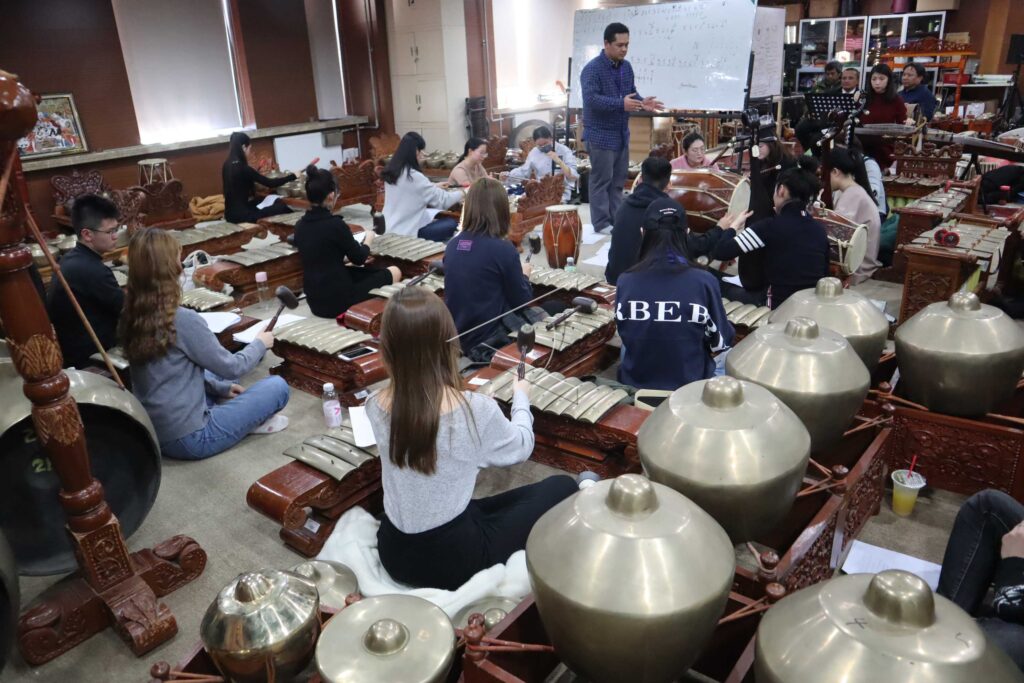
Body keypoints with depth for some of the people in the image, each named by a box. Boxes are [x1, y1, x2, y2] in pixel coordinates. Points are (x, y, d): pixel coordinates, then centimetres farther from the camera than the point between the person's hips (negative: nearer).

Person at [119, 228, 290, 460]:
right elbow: (231, 368, -11)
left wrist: (221, 388, 18)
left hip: (153, 433, 8)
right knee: (277, 387, -1)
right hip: (188, 439, -8)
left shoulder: (131, 317, -1)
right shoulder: (183, 320, -24)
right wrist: (260, 343, 7)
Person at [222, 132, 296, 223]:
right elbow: (270, 183, -16)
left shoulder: (227, 166, 7)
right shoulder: (243, 169, -19)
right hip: (242, 214, -9)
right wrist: (293, 176, -8)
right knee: (282, 207, -4)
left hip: (231, 214, 9)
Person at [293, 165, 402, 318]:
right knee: (394, 272, 9)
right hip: (336, 301, -7)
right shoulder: (335, 224, -19)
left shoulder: (300, 225, 2)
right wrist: (368, 239, 13)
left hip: (314, 300, 7)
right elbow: (359, 258, -5)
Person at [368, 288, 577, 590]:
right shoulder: (475, 409, -23)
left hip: (394, 553, 5)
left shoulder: (375, 407, -10)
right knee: (562, 487, 11)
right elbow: (521, 447, 0)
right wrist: (521, 398, 16)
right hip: (454, 557, -5)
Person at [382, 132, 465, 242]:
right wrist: (463, 192, 3)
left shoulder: (391, 171, 5)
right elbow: (442, 200, -13)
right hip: (405, 232, -9)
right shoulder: (413, 176, -21)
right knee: (452, 224, -1)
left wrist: (435, 187, 17)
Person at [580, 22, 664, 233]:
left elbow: (631, 93, 16)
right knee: (601, 180, -2)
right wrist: (621, 104, -34)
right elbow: (591, 99, -26)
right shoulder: (592, 69, -15)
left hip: (622, 134, 8)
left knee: (618, 180, 12)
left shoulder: (626, 67, 10)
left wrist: (642, 103, -8)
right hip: (601, 135, -8)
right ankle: (602, 223, 6)